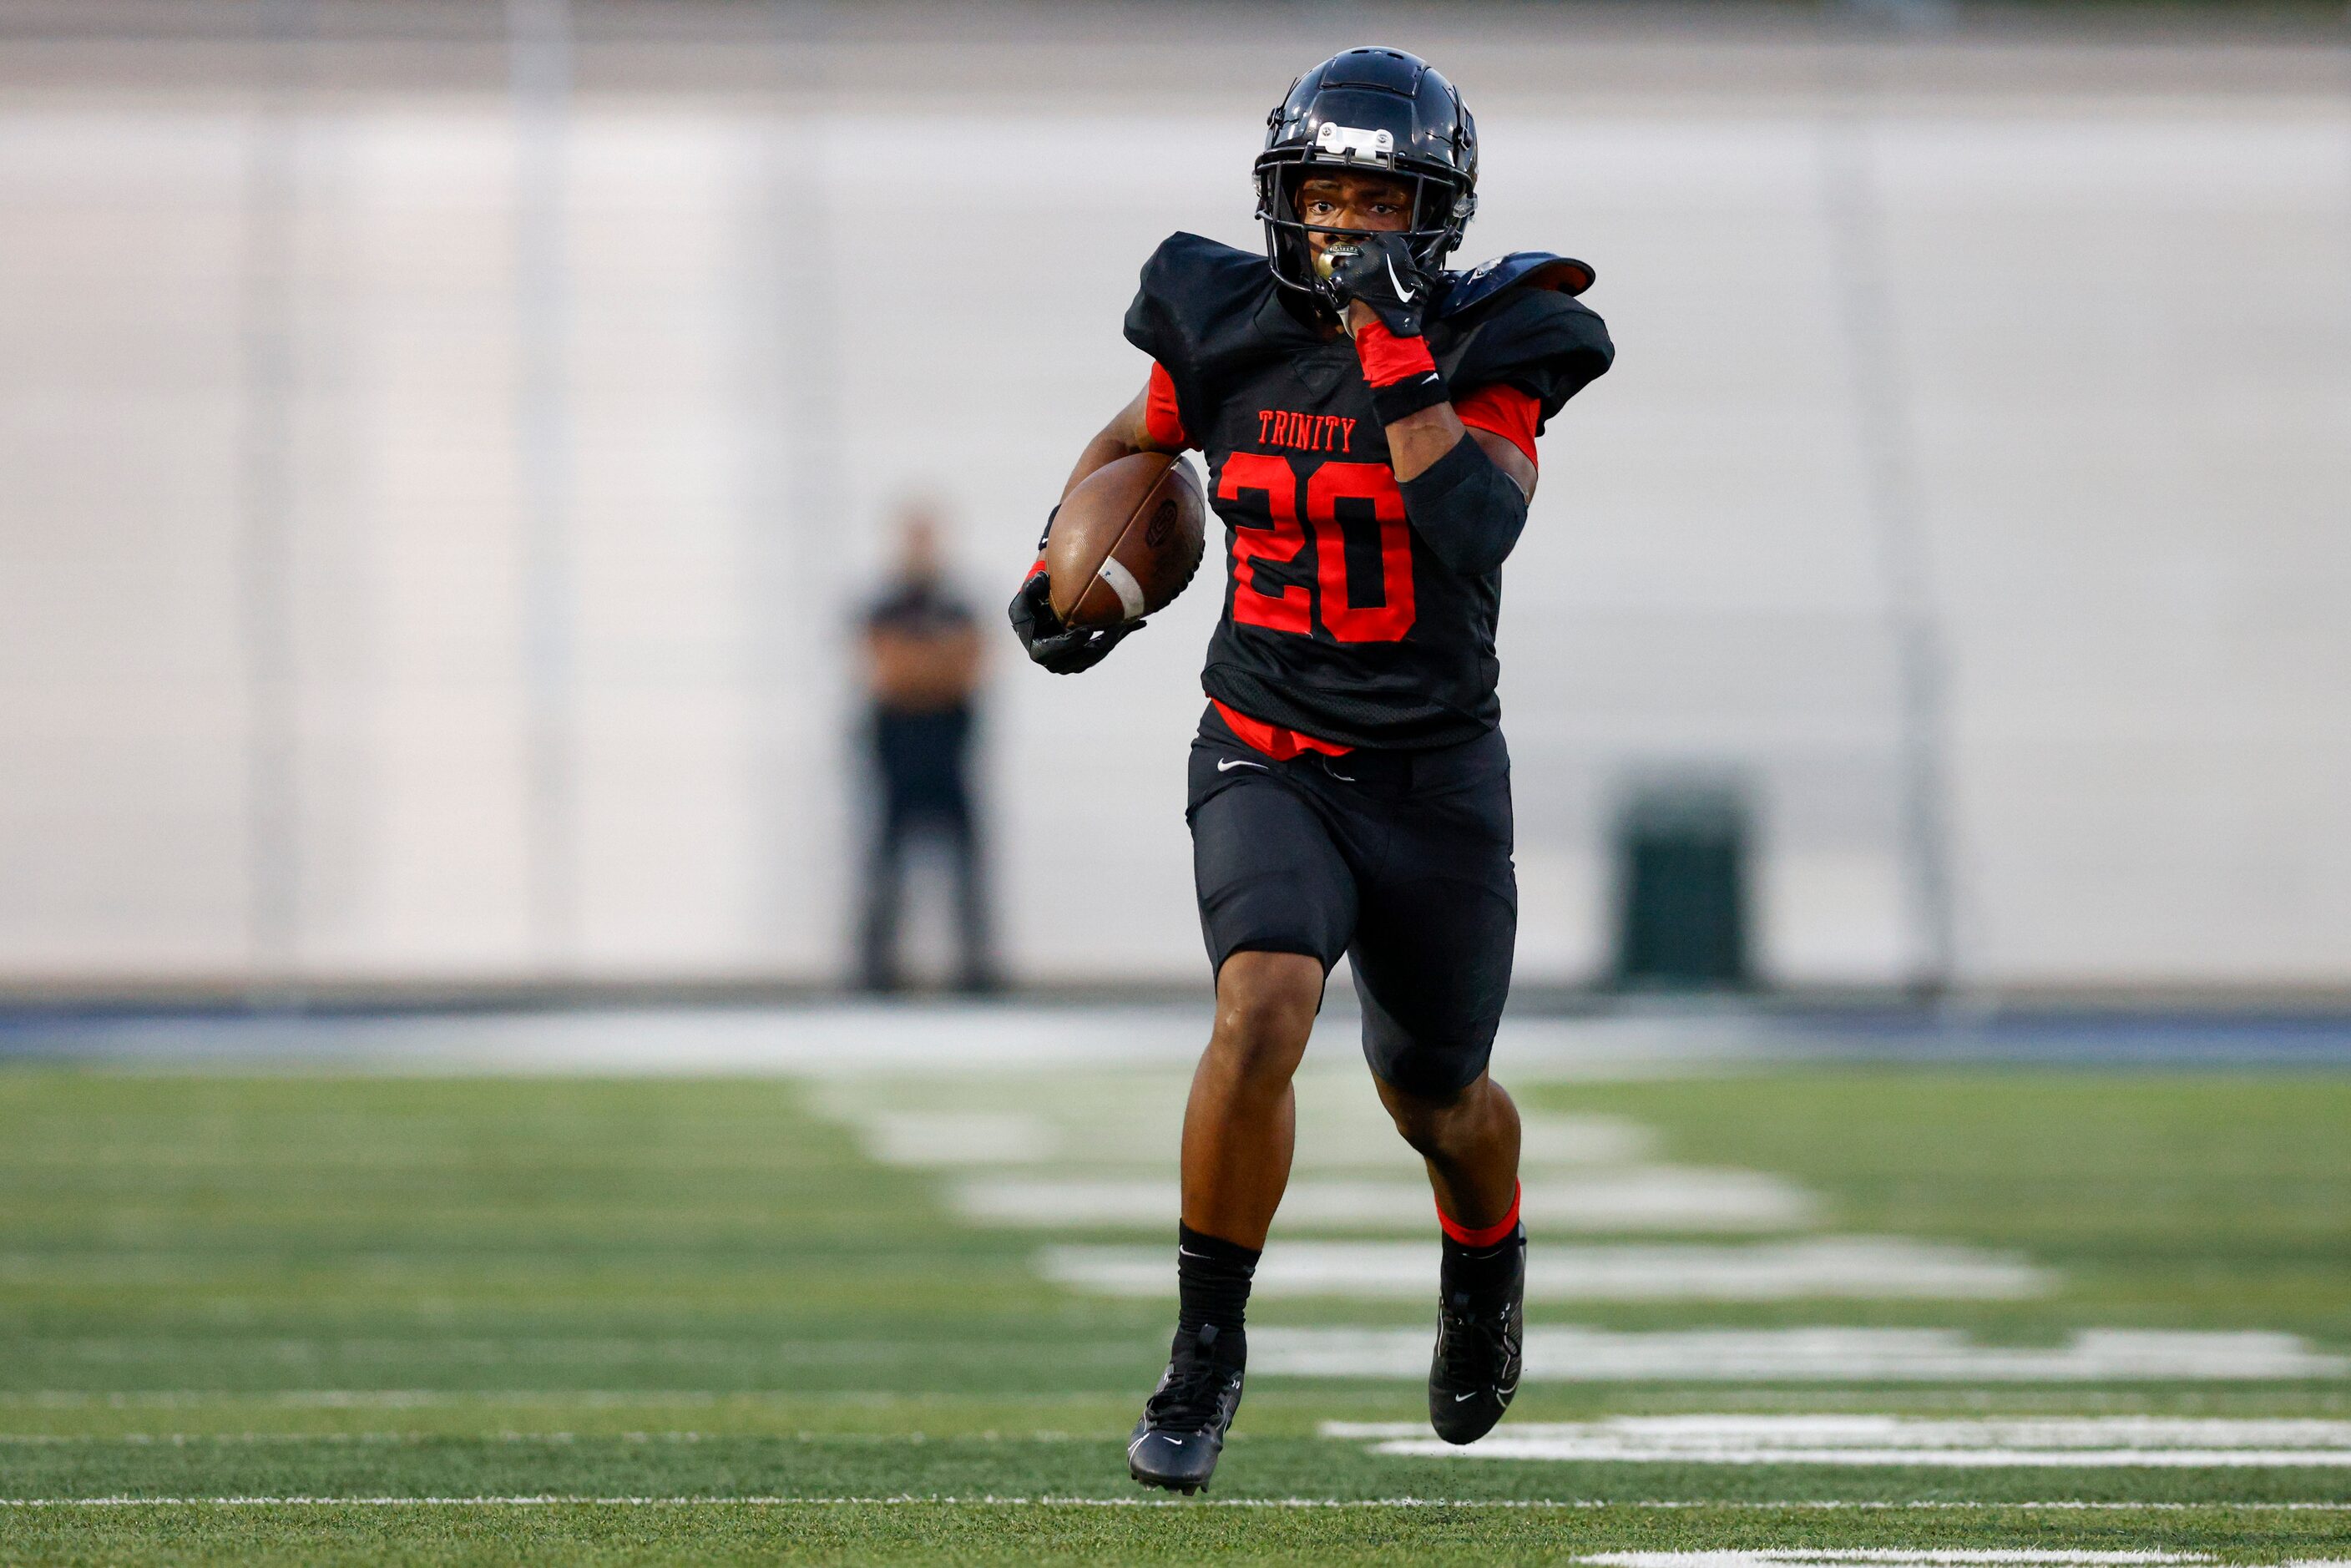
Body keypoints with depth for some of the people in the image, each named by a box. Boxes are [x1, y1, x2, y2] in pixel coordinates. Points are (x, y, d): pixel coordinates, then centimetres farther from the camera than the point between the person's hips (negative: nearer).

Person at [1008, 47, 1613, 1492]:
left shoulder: (1493, 344, -10)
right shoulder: (1231, 334, -3)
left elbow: (1479, 529, -27)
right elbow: (1136, 441, 18)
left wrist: (1395, 353, -32)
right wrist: (1063, 561, 3)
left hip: (1435, 780, 0)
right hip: (1265, 763, 0)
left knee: (1440, 1100, 16)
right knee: (1265, 1009, -27)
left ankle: (1487, 1263, 53)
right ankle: (1207, 1361, -15)